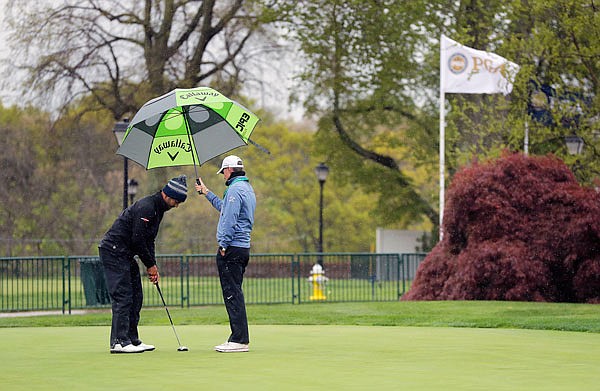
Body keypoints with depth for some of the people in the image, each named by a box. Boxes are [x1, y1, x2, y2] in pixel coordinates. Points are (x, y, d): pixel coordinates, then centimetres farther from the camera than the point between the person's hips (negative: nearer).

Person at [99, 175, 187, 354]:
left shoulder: (157, 209, 13)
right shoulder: (146, 207, -20)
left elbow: (148, 240, 17)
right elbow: (137, 239, -22)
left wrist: (152, 266, 7)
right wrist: (150, 265, -11)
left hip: (125, 255, 10)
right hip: (113, 252, -10)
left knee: (135, 297, 9)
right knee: (122, 297, -12)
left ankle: (132, 339, 12)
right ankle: (119, 342, -13)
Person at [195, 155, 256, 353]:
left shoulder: (235, 189, -13)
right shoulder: (247, 188, 19)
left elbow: (229, 219, -20)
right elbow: (224, 208, 30)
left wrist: (223, 244, -19)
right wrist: (207, 193, 38)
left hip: (231, 249, -10)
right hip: (243, 247, 10)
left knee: (232, 293, -10)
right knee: (235, 293, 13)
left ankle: (239, 339, -12)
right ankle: (239, 338, 14)